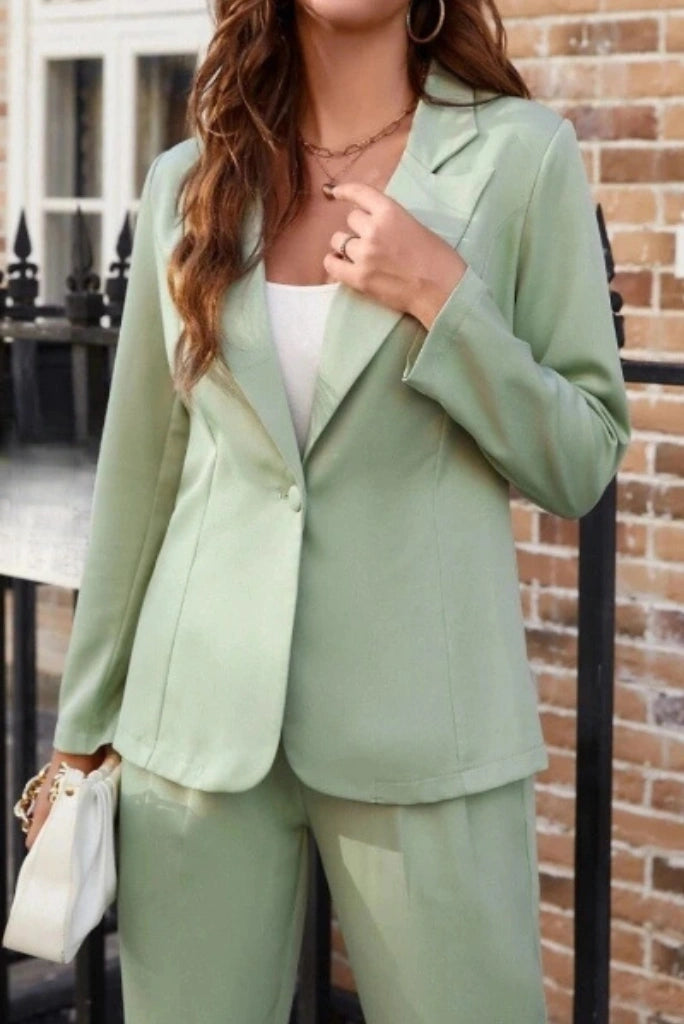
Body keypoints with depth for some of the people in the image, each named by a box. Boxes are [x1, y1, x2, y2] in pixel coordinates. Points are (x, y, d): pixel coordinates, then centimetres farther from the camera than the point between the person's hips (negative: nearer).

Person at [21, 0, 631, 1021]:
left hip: (423, 720, -2)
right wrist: (84, 728, 12)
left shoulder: (520, 152, -2)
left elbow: (582, 464, -1)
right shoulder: (188, 181, 6)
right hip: (201, 716, 2)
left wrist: (442, 300, -14)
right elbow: (137, 477, 10)